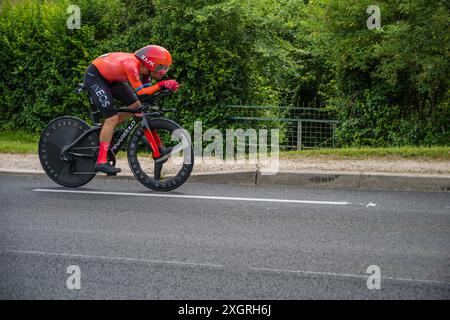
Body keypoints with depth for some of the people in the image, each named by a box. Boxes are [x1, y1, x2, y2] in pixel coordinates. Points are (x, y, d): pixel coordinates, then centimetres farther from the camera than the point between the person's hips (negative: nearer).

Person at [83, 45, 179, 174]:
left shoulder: (144, 67, -9)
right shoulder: (132, 65, -33)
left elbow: (147, 89, -5)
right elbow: (140, 92, -32)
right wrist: (161, 84, -38)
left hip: (110, 77, 9)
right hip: (94, 76, -9)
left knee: (135, 106, 5)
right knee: (112, 117, -16)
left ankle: (105, 130, 17)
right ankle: (101, 161, -14)